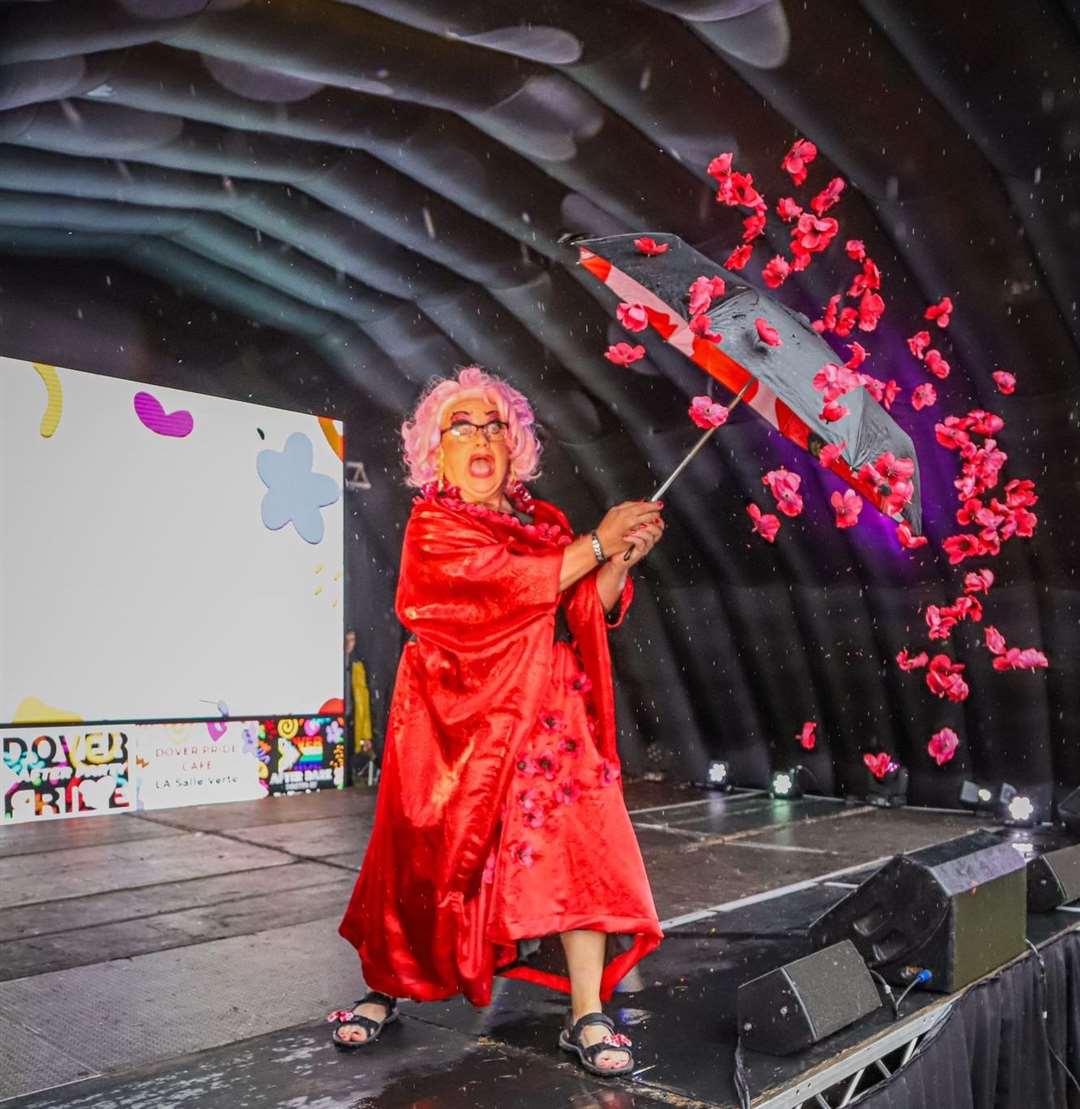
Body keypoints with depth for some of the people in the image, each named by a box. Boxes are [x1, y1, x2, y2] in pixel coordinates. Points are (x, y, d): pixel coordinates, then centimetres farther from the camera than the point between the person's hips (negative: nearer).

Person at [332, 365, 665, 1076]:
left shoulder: (547, 524, 12)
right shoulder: (432, 528, -4)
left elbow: (589, 615, 8)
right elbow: (505, 585, -20)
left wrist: (622, 560, -10)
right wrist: (596, 544, -16)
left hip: (547, 717, 4)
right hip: (461, 720, -4)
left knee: (577, 848, -8)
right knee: (433, 856, 4)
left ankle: (588, 1016, -1)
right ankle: (385, 990, 27)